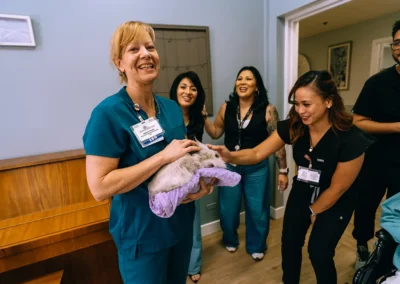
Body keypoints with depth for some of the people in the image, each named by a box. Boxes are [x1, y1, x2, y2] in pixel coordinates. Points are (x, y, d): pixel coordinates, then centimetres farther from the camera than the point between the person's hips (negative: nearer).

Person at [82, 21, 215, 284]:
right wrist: (164, 156, -28)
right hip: (141, 233, -6)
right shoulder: (109, 113, -20)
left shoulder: (172, 108, -1)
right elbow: (99, 187, -24)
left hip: (181, 222, 6)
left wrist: (202, 182, -9)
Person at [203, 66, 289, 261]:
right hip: (229, 166, 2)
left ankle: (256, 246, 42)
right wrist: (203, 117, -8)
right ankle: (230, 240, 46)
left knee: (257, 210, 14)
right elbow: (215, 133, 7)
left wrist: (283, 171, -7)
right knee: (228, 209, 16)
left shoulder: (267, 110, -11)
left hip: (256, 169, -2)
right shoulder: (226, 108, -3)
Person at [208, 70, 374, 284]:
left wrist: (313, 211, -6)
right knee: (290, 243, 11)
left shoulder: (351, 140, -31)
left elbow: (336, 189, -20)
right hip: (302, 192, 4)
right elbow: (257, 153, -22)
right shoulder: (292, 126, -21)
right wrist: (230, 156, -41)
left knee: (319, 251, 1)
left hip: (336, 202, -3)